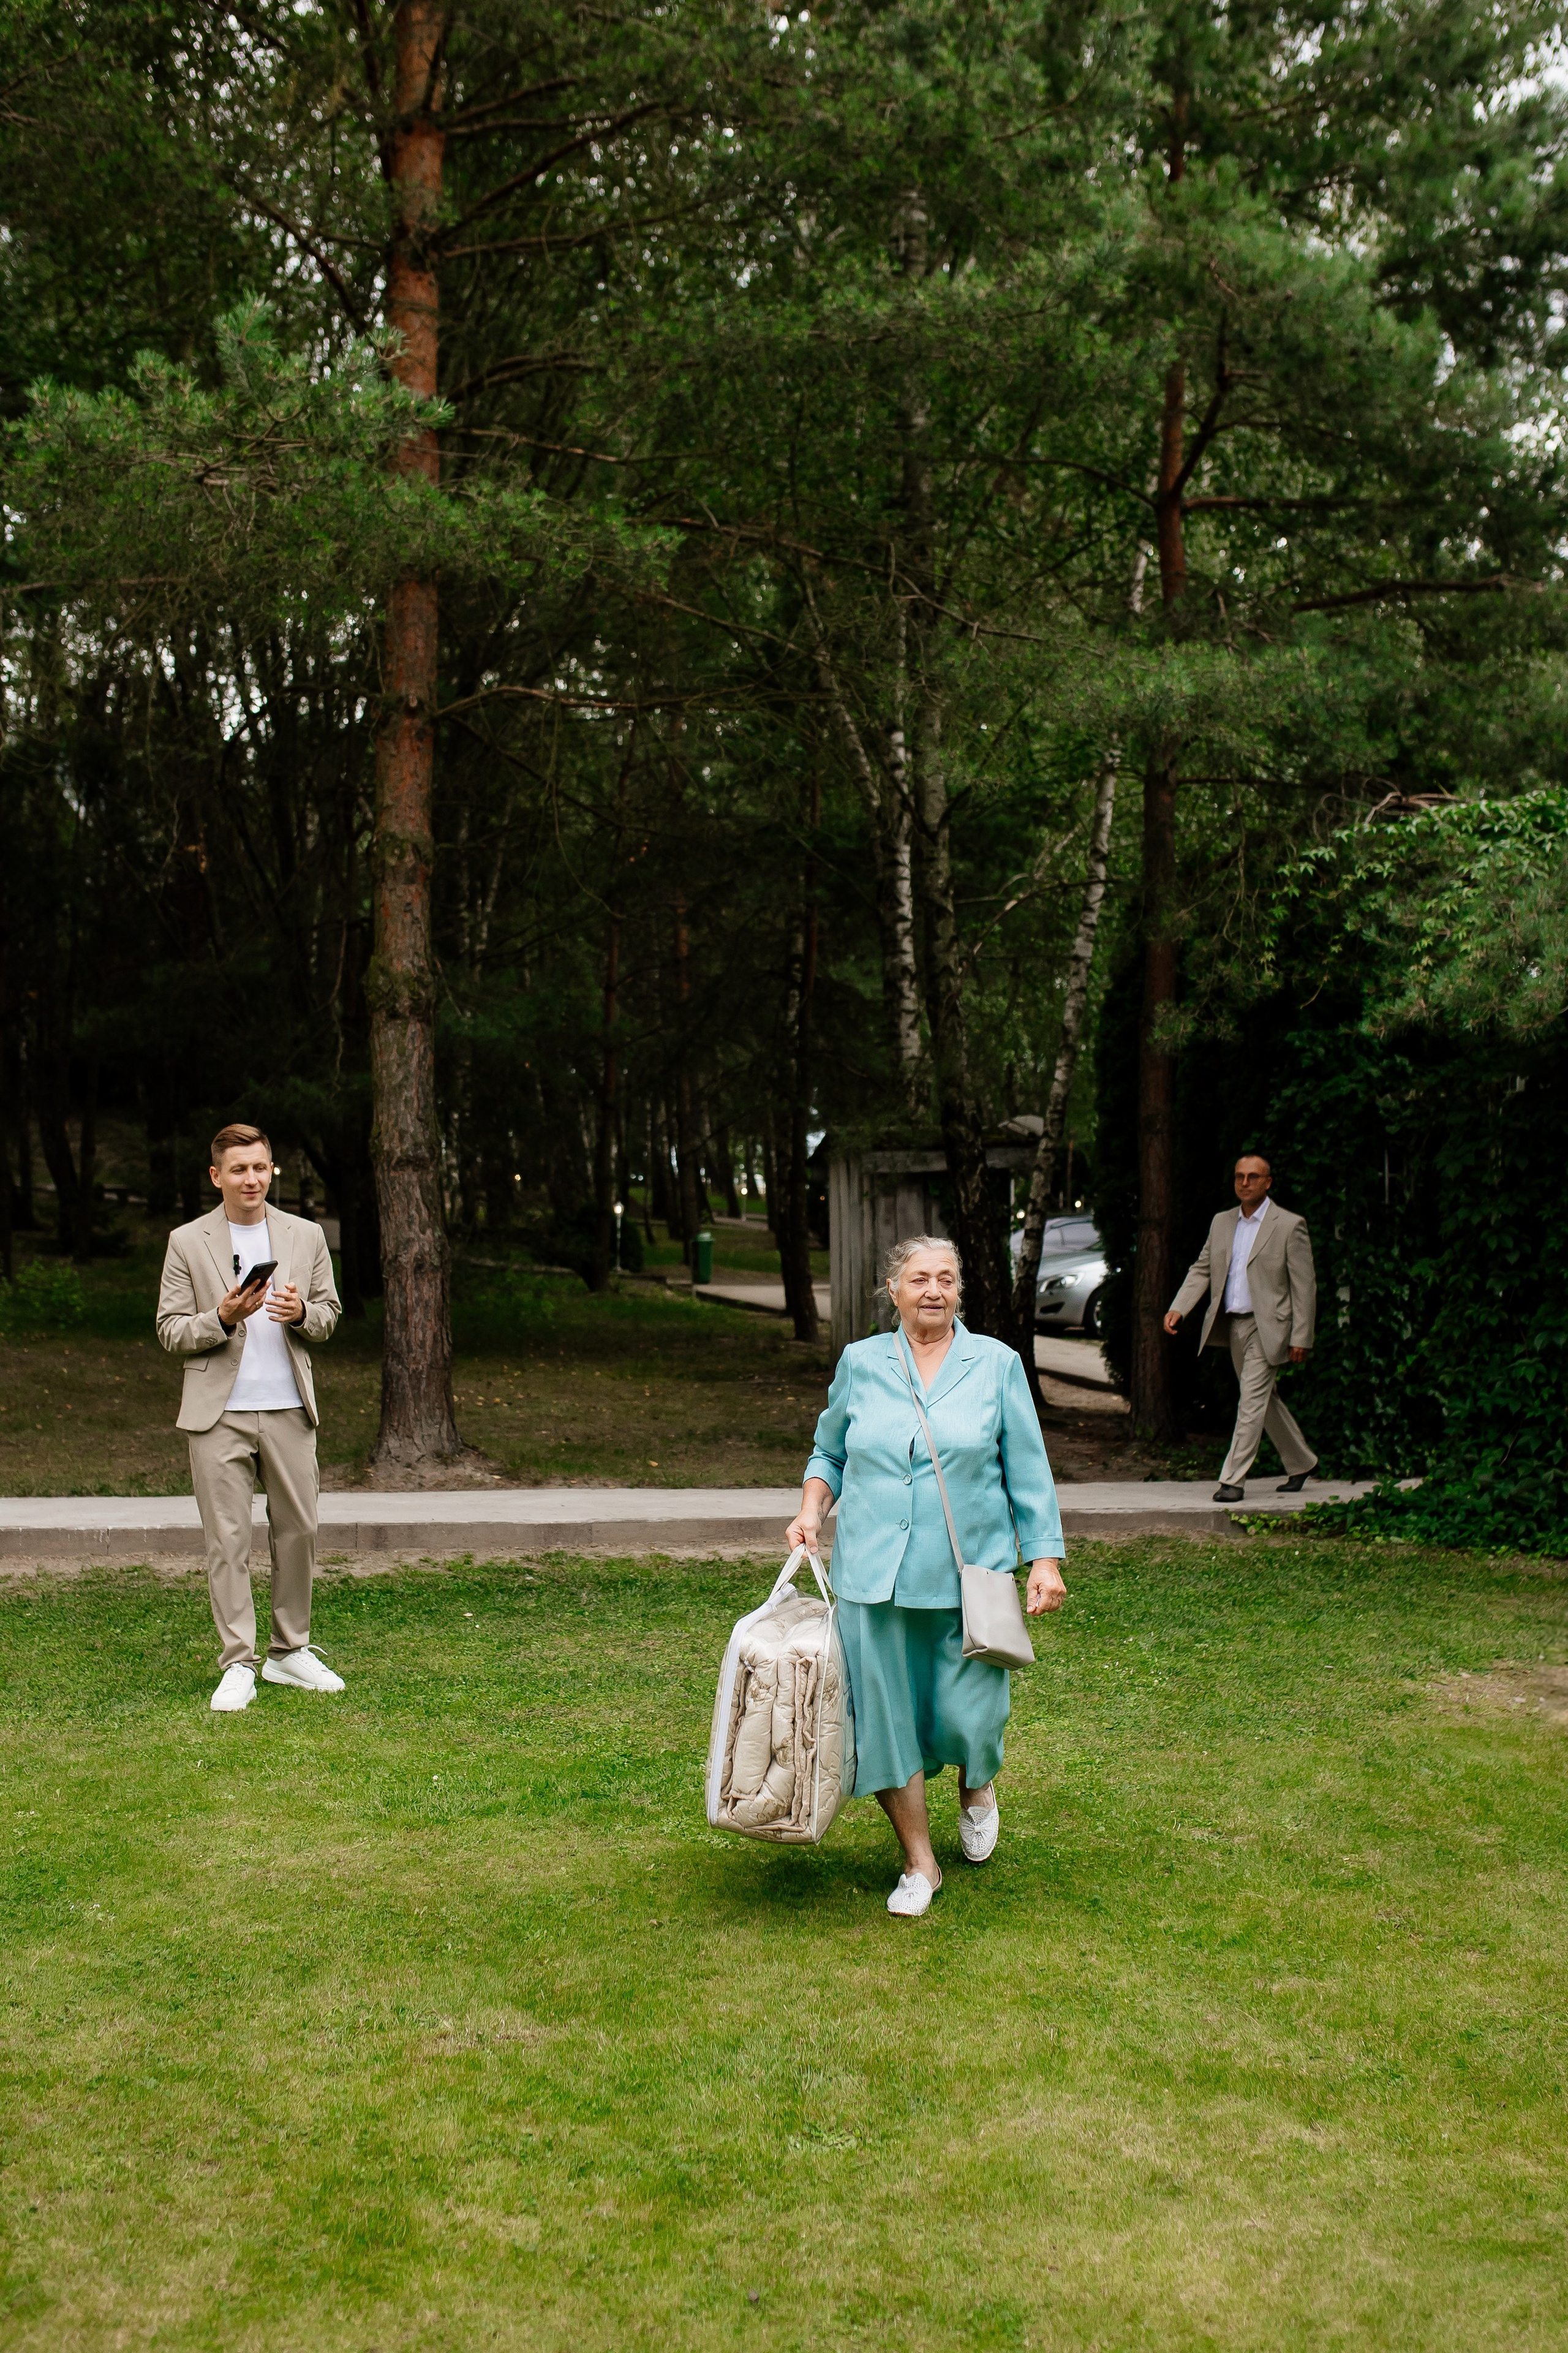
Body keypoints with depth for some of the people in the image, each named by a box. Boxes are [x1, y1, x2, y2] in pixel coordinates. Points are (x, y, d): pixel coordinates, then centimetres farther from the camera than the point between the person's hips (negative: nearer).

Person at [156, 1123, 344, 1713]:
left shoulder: (306, 1236, 9)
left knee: (298, 1530, 5)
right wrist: (221, 1320, -17)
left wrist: (302, 1314, -10)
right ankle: (238, 1665, 3)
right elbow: (170, 1329, 2)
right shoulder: (187, 1242, 2)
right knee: (227, 1538, -2)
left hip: (289, 1410, 2)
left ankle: (290, 1652, 19)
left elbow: (329, 1316, 13)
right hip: (219, 1414, -2)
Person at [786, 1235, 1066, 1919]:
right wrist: (812, 1509, 0)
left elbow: (1028, 1472, 5)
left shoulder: (996, 1364, 3)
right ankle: (919, 1863, 19)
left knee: (967, 1719, -2)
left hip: (970, 1574, -1)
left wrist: (1045, 1558, -1)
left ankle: (977, 1786, 35)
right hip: (875, 1574, 1)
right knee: (884, 1717, 1)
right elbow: (830, 1452, 18)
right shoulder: (860, 1363, 6)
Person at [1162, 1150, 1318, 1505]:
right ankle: (1301, 1463, 32)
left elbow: (1304, 1286, -7)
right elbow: (1201, 1270, 12)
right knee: (1264, 1401, 16)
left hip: (1267, 1326, -6)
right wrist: (1178, 1309, -4)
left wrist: (1301, 1338, -12)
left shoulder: (1289, 1226, -7)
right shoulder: (1222, 1223, 11)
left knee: (1252, 1402, -11)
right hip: (1233, 1325, 7)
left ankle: (1233, 1480, -8)